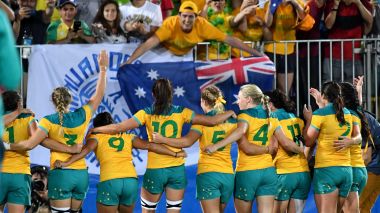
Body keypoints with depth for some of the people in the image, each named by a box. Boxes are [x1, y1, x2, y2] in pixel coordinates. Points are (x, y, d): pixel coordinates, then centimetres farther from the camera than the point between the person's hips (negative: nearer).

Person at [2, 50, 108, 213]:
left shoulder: (49, 121, -8)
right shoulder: (82, 116, 2)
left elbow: (29, 145, -13)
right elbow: (99, 95, 15)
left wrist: (7, 146, 1)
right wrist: (103, 69, 21)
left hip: (60, 173, -4)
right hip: (81, 174, 4)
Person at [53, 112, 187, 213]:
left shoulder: (96, 137, 14)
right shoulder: (128, 137, 22)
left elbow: (86, 150, -5)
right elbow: (149, 146, 15)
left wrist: (66, 163, -13)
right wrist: (175, 154, 20)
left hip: (109, 182, -3)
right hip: (132, 180, 3)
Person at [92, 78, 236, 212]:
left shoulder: (147, 114, -6)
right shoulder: (181, 113, -3)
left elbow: (118, 128, -13)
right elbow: (212, 121, -1)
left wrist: (94, 130, -1)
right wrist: (229, 113, 17)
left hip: (155, 170, -1)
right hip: (177, 169, 1)